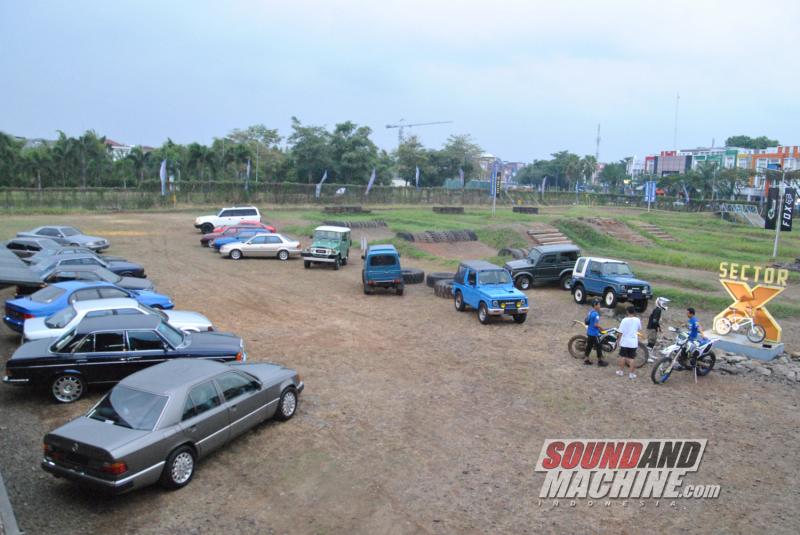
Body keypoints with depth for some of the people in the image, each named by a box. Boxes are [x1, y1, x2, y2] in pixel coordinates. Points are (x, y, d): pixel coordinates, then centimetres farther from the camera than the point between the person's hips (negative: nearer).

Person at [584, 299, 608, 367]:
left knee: (589, 346, 13)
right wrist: (601, 328, -9)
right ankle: (600, 361, 11)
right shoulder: (596, 314, -21)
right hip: (594, 333, -9)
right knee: (599, 346, 2)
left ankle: (586, 360, 18)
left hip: (589, 332, 9)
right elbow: (596, 324, -26)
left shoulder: (590, 312, 9)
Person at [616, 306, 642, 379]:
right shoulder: (638, 320, -4)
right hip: (633, 343, 1)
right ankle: (631, 373, 8)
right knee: (631, 358, 7)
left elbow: (621, 332, -9)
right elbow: (639, 330, 15)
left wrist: (619, 340, 3)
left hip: (624, 342, -1)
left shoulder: (624, 320, -11)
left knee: (622, 356, 12)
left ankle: (621, 371, 20)